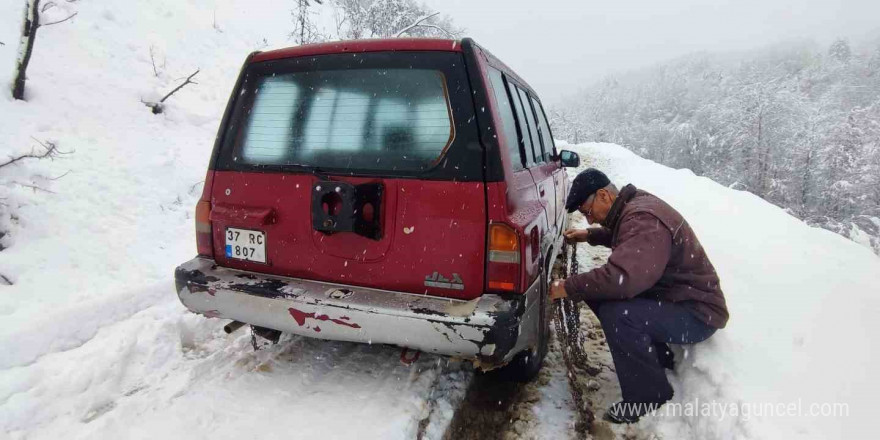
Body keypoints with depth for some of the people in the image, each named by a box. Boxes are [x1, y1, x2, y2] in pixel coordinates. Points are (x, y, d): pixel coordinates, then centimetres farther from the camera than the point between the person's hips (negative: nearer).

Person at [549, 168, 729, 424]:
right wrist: (591, 236, 17)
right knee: (597, 291, 7)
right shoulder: (632, 206, 4)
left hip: (697, 312, -10)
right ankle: (658, 360, 18)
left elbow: (622, 278, -41)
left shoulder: (643, 219, -28)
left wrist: (569, 287, -28)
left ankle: (649, 400, -9)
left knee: (616, 314, -32)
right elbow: (623, 237, 29)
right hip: (671, 297, 10)